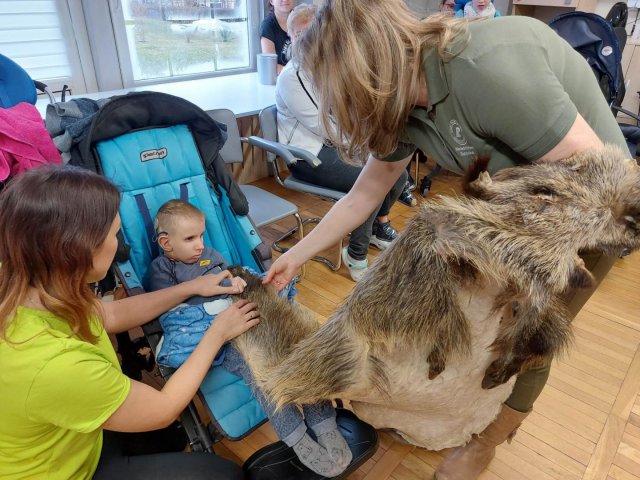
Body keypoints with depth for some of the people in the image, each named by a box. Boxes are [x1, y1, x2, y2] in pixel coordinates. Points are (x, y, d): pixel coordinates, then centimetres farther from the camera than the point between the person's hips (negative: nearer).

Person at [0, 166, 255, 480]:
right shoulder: (56, 365, -42)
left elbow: (112, 315, 2)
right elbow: (163, 410, -23)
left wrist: (191, 288, 1)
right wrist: (218, 333, -13)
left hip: (69, 438, 7)